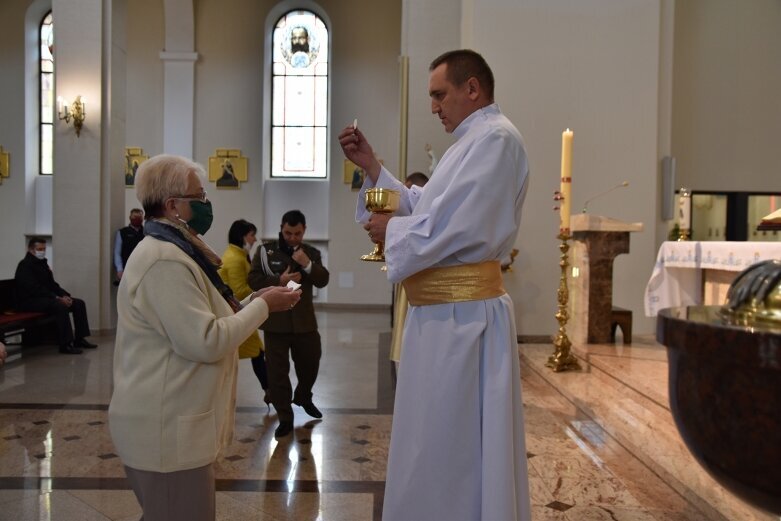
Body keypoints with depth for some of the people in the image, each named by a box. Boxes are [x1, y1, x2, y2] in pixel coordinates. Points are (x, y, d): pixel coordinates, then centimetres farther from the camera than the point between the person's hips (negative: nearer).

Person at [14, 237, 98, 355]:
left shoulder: (42, 263, 16)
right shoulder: (25, 265, -12)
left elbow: (52, 284, 17)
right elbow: (35, 289, -23)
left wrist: (64, 295, -2)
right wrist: (57, 298, -26)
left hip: (45, 297, 9)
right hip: (30, 301, -9)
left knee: (79, 303, -2)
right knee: (60, 306, -34)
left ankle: (79, 339, -1)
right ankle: (65, 345, -32)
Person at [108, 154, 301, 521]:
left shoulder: (172, 252, 13)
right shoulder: (165, 260, -22)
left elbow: (200, 321, 16)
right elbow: (205, 341, -27)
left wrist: (256, 301, 6)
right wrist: (262, 307, -16)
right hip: (166, 430, -11)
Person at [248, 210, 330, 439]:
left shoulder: (312, 252, 6)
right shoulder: (265, 250, -1)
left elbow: (323, 281, -4)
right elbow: (253, 279, -5)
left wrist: (307, 264, -19)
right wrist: (278, 281, -19)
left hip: (304, 320, 2)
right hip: (275, 320, -2)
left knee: (310, 362, 16)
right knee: (277, 370, 2)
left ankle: (303, 397, 46)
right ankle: (285, 418, 15)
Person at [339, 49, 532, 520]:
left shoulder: (494, 138, -14)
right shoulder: (475, 140, 19)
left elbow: (444, 228, -23)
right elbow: (424, 210, 18)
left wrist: (389, 228, -6)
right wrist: (371, 167, 12)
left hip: (459, 316, -10)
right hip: (448, 310, 10)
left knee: (447, 450, 4)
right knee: (446, 445, 21)